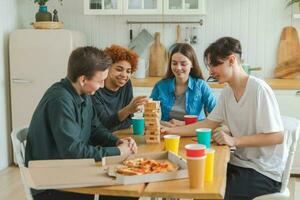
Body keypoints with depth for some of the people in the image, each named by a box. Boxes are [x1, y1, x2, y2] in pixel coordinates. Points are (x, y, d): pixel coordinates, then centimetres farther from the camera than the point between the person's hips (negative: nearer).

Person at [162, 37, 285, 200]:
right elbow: (207, 125, 6)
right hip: (239, 164, 7)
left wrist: (234, 140, -24)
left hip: (264, 172, -7)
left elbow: (276, 137, -19)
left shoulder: (259, 90, -19)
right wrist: (171, 131, -3)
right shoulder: (227, 92, 5)